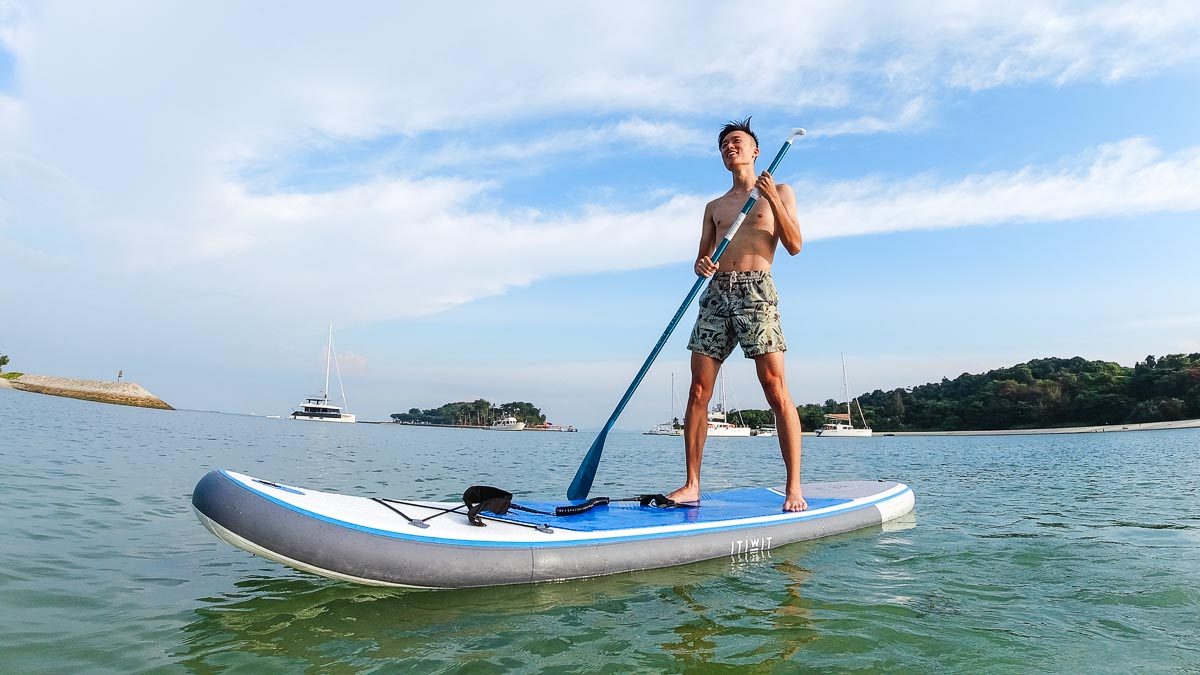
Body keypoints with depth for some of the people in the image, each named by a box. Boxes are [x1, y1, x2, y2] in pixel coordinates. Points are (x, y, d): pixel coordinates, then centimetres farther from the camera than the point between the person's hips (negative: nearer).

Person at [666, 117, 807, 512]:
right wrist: (702, 265, -5)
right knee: (699, 390, -4)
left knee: (775, 388, -11)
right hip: (716, 292, 4)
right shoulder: (714, 207, 25)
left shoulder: (778, 192, 14)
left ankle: (794, 487, -6)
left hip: (756, 290, -4)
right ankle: (692, 484, 0)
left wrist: (772, 199, -9)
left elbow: (794, 246, 2)